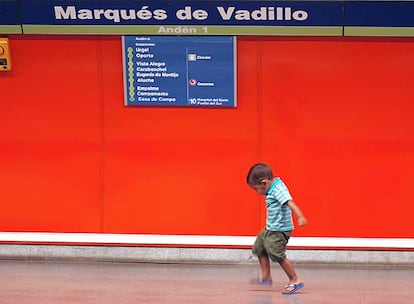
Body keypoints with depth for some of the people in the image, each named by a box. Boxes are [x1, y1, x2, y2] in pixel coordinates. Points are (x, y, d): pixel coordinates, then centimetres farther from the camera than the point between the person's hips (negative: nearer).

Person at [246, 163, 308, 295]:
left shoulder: (278, 189, -22)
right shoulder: (273, 189, 8)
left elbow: (290, 202, -35)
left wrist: (300, 217, -49)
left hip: (279, 230, -11)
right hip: (270, 229, 11)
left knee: (278, 255, -12)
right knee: (259, 249, 19)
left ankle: (295, 281, -2)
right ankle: (266, 277, 30)